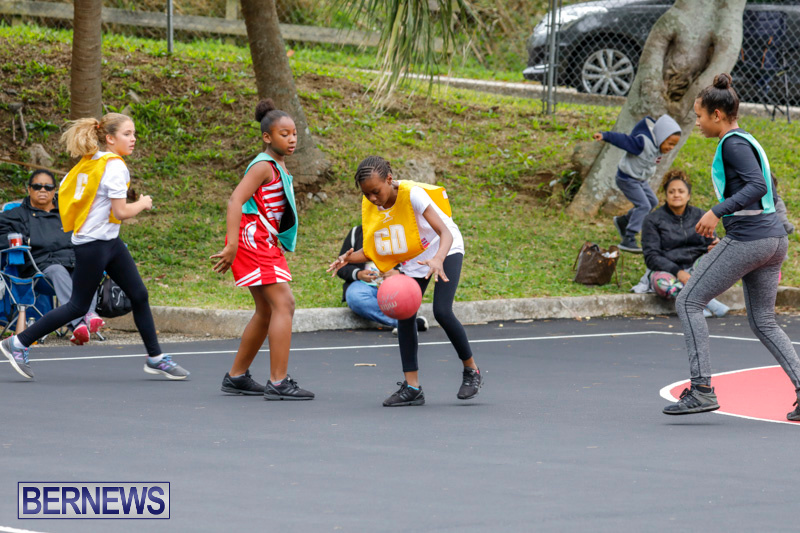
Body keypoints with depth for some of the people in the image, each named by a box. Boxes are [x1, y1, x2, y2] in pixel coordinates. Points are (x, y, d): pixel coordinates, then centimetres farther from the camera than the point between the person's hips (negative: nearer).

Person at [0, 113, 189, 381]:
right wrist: (143, 204, -3)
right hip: (93, 245, -10)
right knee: (78, 307, -2)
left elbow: (64, 186, 13)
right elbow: (121, 212, -21)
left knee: (139, 295, 9)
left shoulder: (90, 161, 8)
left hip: (110, 242, 10)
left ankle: (155, 358, 16)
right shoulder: (114, 166, -19)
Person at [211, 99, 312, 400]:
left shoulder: (279, 167, 16)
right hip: (252, 240, -10)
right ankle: (278, 383, -18)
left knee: (267, 311, 17)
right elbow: (236, 200, -24)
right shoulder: (264, 166, -14)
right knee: (283, 304, -15)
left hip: (266, 243, 10)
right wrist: (232, 245, -32)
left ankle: (236, 377, 26)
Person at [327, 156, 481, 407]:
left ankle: (472, 372, 0)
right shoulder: (369, 206, -13)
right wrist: (350, 258, -28)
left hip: (445, 249, -6)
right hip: (412, 259, 6)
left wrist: (438, 259, -58)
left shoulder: (412, 194, -32)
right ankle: (412, 387, 0)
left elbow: (446, 233, -37)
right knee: (404, 315, -6)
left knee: (442, 311, -21)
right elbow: (374, 252, -6)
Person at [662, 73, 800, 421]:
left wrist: (718, 211, -28)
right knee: (763, 323, 15)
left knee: (688, 303, -2)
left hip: (746, 239, -10)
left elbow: (758, 186, -23)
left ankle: (702, 389, -7)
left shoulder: (733, 143, -10)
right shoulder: (748, 141, 18)